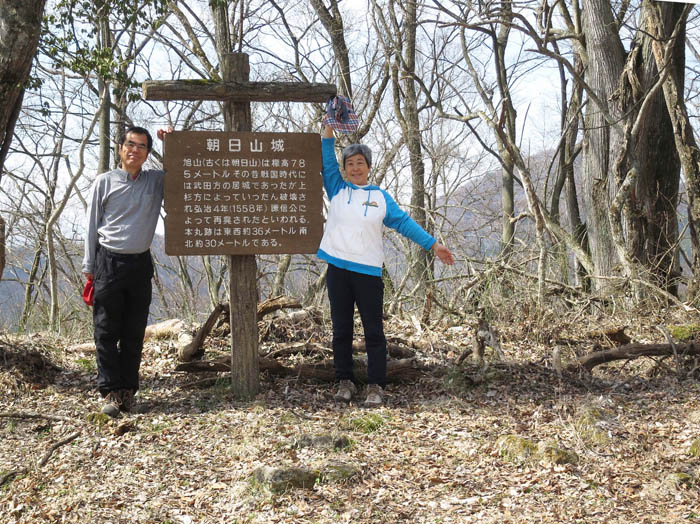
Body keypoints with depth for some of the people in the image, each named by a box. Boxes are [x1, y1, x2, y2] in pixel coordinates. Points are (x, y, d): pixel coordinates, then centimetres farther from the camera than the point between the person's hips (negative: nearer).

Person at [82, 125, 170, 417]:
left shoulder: (157, 180, 7)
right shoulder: (105, 182, 2)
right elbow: (92, 226, 4)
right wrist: (89, 267, 1)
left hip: (140, 264, 2)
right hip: (109, 262, -2)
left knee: (134, 333, 6)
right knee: (106, 332, -2)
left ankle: (128, 390, 14)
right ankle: (111, 391, 3)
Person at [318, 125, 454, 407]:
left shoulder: (381, 197, 10)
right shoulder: (337, 190, 11)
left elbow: (404, 223, 8)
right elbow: (326, 160, 4)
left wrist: (433, 245, 3)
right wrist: (330, 125, -2)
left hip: (368, 271, -1)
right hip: (337, 268, 1)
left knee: (373, 331, -1)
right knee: (341, 329, 8)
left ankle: (376, 386, 3)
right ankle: (345, 381, 17)